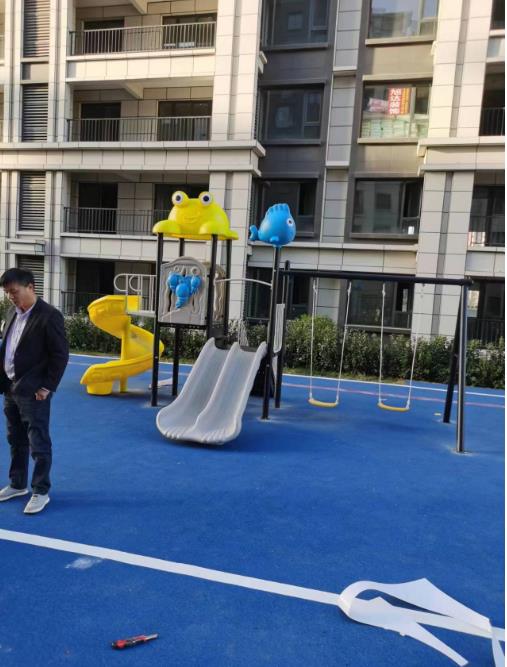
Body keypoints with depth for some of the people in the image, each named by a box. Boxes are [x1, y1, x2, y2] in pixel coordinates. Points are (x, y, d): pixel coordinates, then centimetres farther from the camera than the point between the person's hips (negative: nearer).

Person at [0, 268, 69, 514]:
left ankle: (40, 492, 16)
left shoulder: (49, 316, -15)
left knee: (38, 444, 3)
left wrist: (47, 387, -15)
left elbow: (61, 355, -15)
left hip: (33, 392, -8)